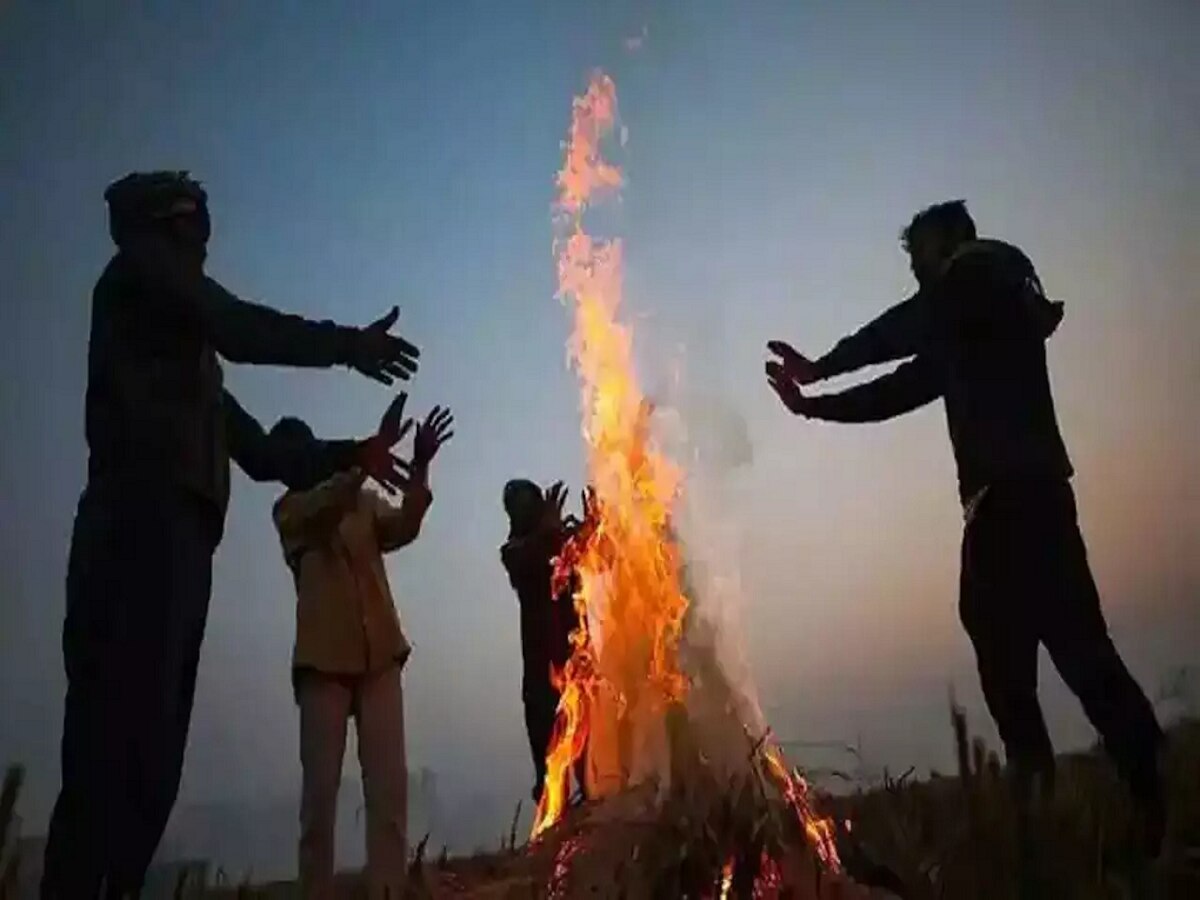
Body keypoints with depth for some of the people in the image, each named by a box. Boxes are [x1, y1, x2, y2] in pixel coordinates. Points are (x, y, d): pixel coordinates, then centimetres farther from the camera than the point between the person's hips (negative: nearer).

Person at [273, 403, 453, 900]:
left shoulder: (365, 503, 18)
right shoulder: (290, 510, 8)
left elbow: (404, 527, -3)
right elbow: (326, 509, -14)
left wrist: (419, 466, -19)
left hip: (380, 655, 3)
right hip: (324, 658, -3)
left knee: (389, 785, -5)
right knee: (320, 788, -5)